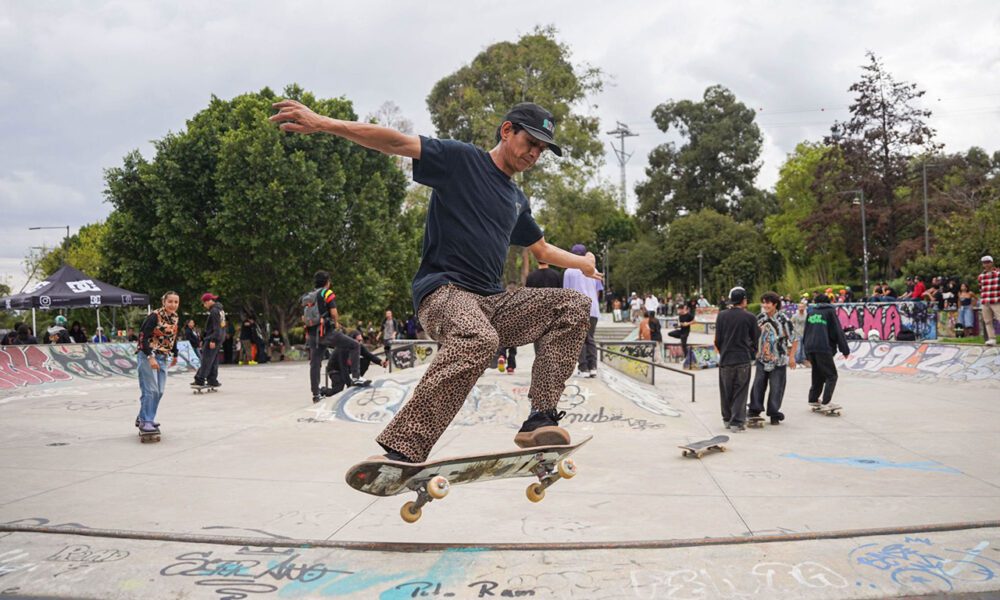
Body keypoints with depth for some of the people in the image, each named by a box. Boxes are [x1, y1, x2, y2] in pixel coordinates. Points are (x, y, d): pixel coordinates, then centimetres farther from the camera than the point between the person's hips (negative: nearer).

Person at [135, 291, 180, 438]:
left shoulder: (175, 318, 5)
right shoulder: (154, 316, -17)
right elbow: (143, 337, -19)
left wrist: (175, 354, 24)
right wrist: (150, 357, -25)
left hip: (162, 357, 7)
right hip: (148, 356, -7)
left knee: (159, 391, 8)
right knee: (150, 390, -9)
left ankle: (143, 418, 21)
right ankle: (145, 422, -1)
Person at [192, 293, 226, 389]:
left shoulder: (214, 311, -14)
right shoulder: (220, 310, 16)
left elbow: (216, 327, -20)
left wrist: (213, 340, -21)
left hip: (212, 339, -10)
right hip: (219, 338, 10)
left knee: (206, 360, -9)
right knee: (213, 361, 11)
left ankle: (199, 381, -10)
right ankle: (212, 380, 13)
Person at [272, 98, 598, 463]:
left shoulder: (517, 200, 25)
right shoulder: (461, 159, 3)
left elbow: (542, 250, 41)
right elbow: (397, 143, -11)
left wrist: (583, 264, 43)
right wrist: (323, 124, -21)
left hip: (491, 303, 8)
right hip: (444, 292, -8)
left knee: (574, 304, -6)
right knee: (479, 338, -40)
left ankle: (540, 418, -17)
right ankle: (401, 451, -40)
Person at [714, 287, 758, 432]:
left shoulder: (722, 315, -2)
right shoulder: (749, 317, -4)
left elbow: (718, 338, 0)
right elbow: (754, 339, 4)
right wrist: (752, 354, 20)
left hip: (725, 359, 2)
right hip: (743, 360, -2)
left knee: (726, 391, 14)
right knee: (740, 392, 3)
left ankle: (727, 419, 24)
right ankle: (737, 423, 1)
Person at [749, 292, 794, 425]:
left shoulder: (783, 320, -11)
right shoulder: (760, 318, 3)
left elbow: (792, 339, -5)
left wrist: (791, 356, -5)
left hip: (778, 360, -4)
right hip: (762, 358, 4)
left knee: (776, 388, 1)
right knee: (758, 384, 3)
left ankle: (774, 414, 12)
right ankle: (755, 410, 14)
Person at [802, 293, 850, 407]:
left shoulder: (811, 312, 18)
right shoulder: (830, 311, 4)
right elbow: (838, 331, 0)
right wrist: (845, 350, 4)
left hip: (810, 348, 6)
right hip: (824, 348, -6)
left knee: (817, 375, 18)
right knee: (831, 376, -1)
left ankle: (813, 399, 16)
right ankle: (826, 402, -12)